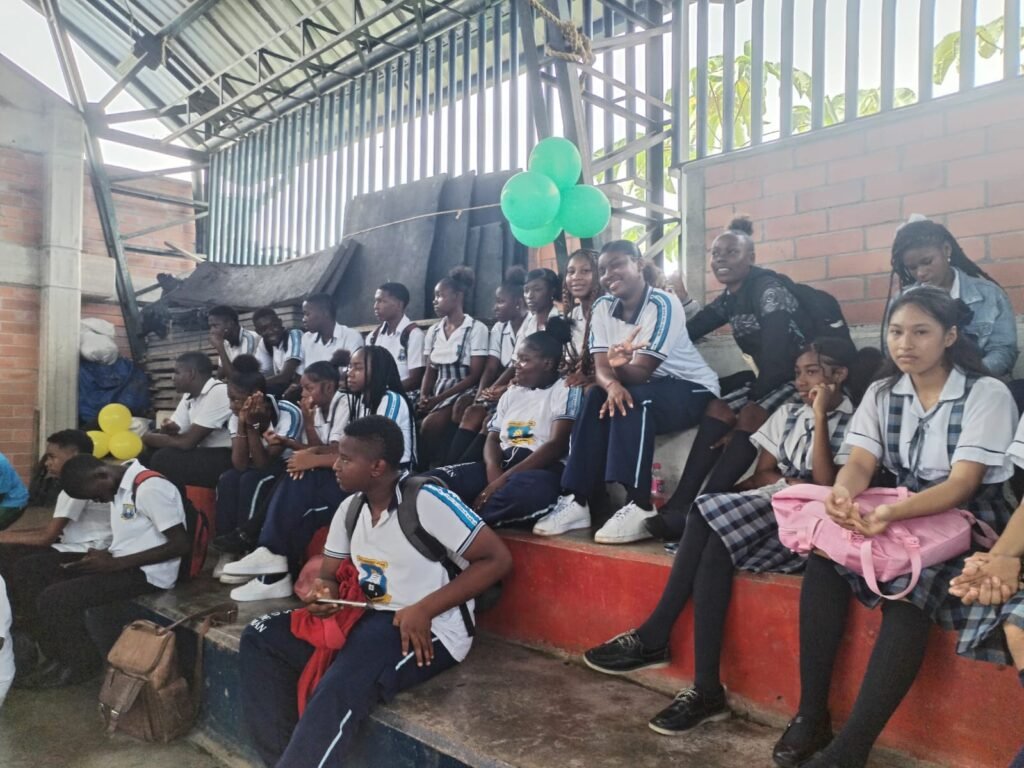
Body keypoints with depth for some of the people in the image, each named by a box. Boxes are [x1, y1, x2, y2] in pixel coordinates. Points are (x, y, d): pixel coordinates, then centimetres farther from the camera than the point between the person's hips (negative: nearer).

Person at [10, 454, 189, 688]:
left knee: (53, 599, -21)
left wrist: (115, 563, -19)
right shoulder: (118, 487, 10)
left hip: (145, 573, -10)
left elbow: (181, 544, -22)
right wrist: (103, 556, -2)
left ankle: (81, 664, 5)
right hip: (119, 564, 10)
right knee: (27, 570, 2)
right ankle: (59, 655, 10)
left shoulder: (150, 488, -19)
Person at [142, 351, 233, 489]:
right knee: (150, 452, 4)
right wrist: (169, 430, -13)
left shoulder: (218, 393, -19)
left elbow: (187, 442, -19)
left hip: (226, 458, -9)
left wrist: (147, 438, -6)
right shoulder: (189, 395, 10)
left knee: (163, 458, -20)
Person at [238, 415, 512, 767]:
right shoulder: (350, 508, 4)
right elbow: (330, 573, 15)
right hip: (368, 618, 8)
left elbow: (497, 559, -20)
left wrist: (424, 610, -23)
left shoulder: (426, 501, -19)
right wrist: (323, 591, -11)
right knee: (260, 636, -1)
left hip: (429, 630, -8)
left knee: (339, 690, -33)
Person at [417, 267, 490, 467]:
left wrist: (438, 399, -16)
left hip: (463, 394, -5)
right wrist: (424, 397, -9)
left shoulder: (476, 328, -5)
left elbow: (474, 376, -10)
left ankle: (427, 469, -11)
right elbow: (430, 371, 13)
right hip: (437, 393, 5)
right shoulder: (433, 331, 13)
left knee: (430, 424, -29)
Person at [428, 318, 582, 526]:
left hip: (541, 469, -6)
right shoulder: (511, 393, 22)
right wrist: (493, 470, -10)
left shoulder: (566, 391, 1)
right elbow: (492, 439, 16)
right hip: (502, 464, 7)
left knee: (524, 489, -42)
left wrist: (504, 479, -18)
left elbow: (556, 445, -11)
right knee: (436, 479, -15)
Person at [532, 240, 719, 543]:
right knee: (596, 398, -21)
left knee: (634, 400, -32)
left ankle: (639, 507, -33)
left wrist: (622, 366, -47)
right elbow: (601, 367, -11)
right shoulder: (602, 307, -1)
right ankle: (576, 500, -20)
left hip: (693, 389, -5)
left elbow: (642, 371, -25)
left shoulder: (662, 304, -19)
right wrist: (612, 384, -33)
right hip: (646, 390, 6)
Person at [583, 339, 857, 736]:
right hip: (767, 513, 5)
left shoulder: (855, 424, 1)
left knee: (712, 517, -28)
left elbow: (827, 487, -13)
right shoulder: (788, 414, 17)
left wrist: (820, 417, -13)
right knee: (713, 540, -28)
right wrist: (792, 484, -10)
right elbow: (761, 476, 10)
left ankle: (654, 637, -21)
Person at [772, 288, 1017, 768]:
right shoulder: (881, 394, 6)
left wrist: (892, 512, -38)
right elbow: (860, 463, -5)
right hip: (899, 516, 5)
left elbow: (963, 483, -19)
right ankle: (811, 715, -18)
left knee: (909, 586, -34)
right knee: (823, 557, -23)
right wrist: (842, 493, -31)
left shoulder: (987, 394, -9)